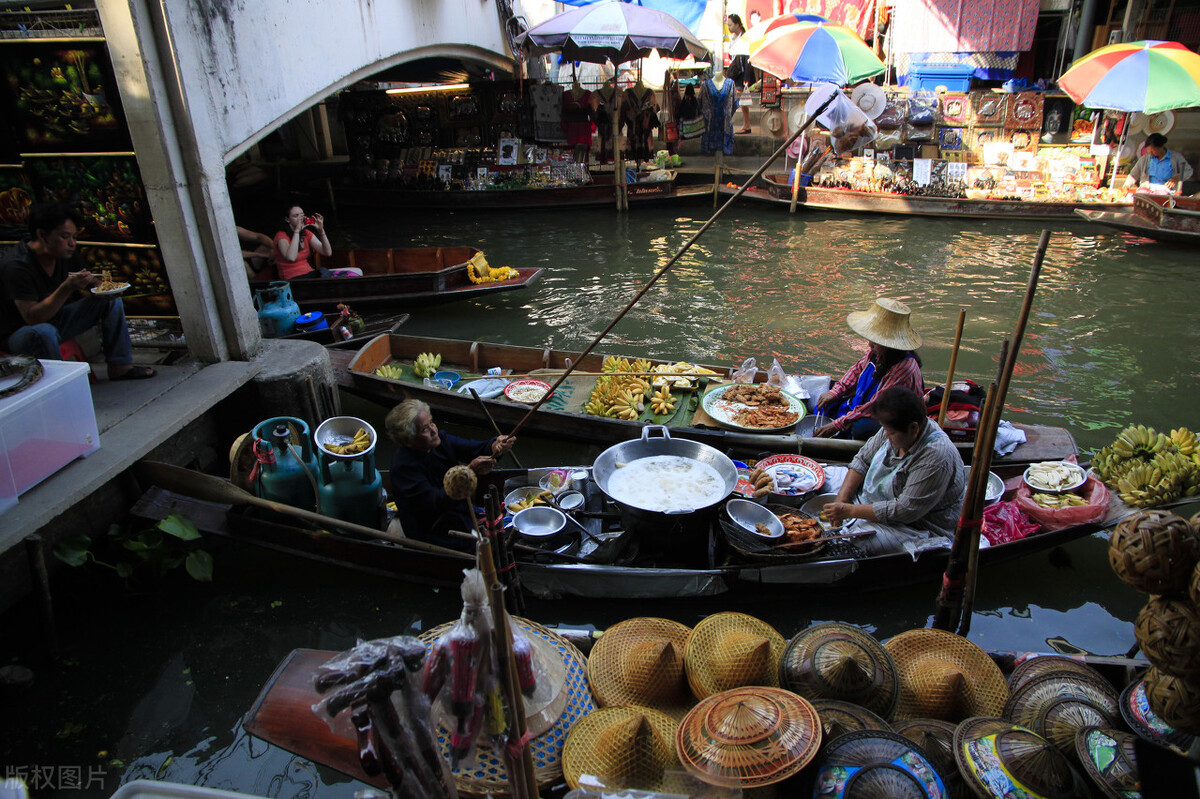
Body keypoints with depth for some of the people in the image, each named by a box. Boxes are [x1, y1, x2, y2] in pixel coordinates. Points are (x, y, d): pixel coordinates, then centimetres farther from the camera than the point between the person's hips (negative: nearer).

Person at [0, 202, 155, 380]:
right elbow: (32, 317, -33)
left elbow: (92, 283, 4)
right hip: (21, 332, -8)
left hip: (57, 320, 8)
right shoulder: (16, 266, -27)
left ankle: (119, 367, -4)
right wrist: (67, 288, -44)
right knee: (43, 332, -41)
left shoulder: (67, 253, -7)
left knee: (111, 300, -3)